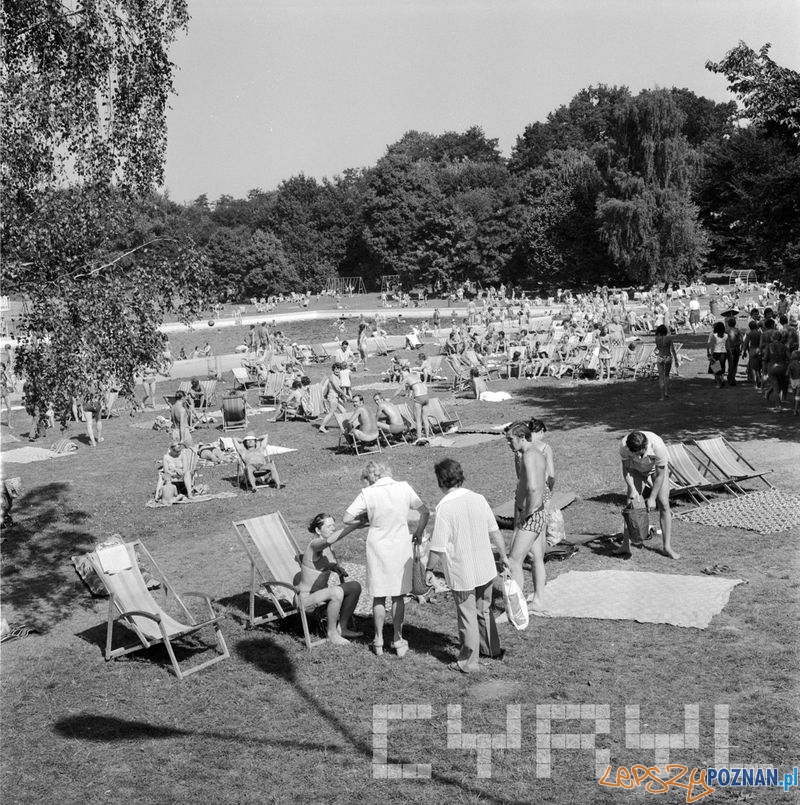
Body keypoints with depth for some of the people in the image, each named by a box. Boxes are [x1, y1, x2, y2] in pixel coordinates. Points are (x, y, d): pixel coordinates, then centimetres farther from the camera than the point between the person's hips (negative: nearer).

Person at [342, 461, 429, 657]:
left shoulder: (368, 494, -11)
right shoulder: (404, 488, -5)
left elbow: (346, 519, -12)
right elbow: (425, 512, 1)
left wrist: (365, 521, 5)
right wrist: (419, 532, 15)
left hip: (378, 549, -1)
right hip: (401, 549, 1)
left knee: (379, 597, 12)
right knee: (398, 596, 12)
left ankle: (379, 641, 20)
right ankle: (398, 640, 17)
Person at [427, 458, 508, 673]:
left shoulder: (445, 507, -20)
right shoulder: (479, 499, -4)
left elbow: (438, 547, -19)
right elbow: (495, 532, 4)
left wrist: (429, 564, -1)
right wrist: (503, 556, 19)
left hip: (461, 573, -5)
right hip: (486, 568, 5)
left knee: (467, 616, 9)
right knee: (484, 610, 25)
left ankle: (468, 662, 21)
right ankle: (491, 650, 41)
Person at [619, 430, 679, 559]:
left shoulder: (658, 446, -40)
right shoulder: (624, 445, -35)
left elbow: (660, 475, -28)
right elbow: (626, 468, -18)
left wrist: (652, 498, -26)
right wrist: (632, 489, -28)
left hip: (658, 468, -1)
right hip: (636, 470, 1)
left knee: (663, 504, -10)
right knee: (631, 504, -8)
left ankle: (667, 546, -5)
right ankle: (626, 544, 1)